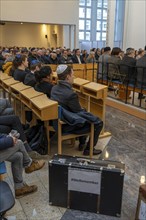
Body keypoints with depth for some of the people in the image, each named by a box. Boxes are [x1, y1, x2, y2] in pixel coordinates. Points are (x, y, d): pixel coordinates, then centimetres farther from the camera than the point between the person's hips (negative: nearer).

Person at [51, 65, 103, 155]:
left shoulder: (54, 88, -4)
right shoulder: (71, 94, -31)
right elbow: (80, 113, -19)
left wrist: (82, 109, 10)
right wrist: (89, 115, 2)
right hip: (68, 126, -9)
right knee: (98, 123, 2)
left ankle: (82, 143, 38)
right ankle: (88, 149, 14)